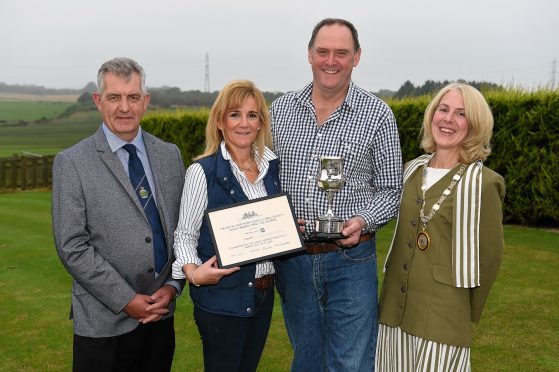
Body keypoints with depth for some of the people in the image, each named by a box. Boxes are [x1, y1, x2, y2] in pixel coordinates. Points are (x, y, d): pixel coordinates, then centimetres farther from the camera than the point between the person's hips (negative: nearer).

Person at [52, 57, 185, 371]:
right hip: (104, 321, -3)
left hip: (161, 314, 4)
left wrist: (173, 286, -3)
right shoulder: (71, 163, -7)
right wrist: (127, 300, -12)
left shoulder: (170, 155, 6)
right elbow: (72, 247, -10)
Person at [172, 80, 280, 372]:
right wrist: (193, 271, -26)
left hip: (263, 293, 5)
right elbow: (185, 234, -8)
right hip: (221, 297, -5)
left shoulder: (271, 166, 4)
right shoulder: (203, 172, -12)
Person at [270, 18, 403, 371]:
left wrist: (363, 221, -19)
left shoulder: (378, 114, -6)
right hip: (291, 258, 3)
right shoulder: (281, 109, 3)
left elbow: (390, 190, 0)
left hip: (350, 259, -3)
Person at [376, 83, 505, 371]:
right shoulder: (413, 170, 6)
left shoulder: (481, 183, -11)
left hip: (442, 318, -5)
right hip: (393, 308, 5)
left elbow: (488, 255, -5)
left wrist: (468, 315, 3)